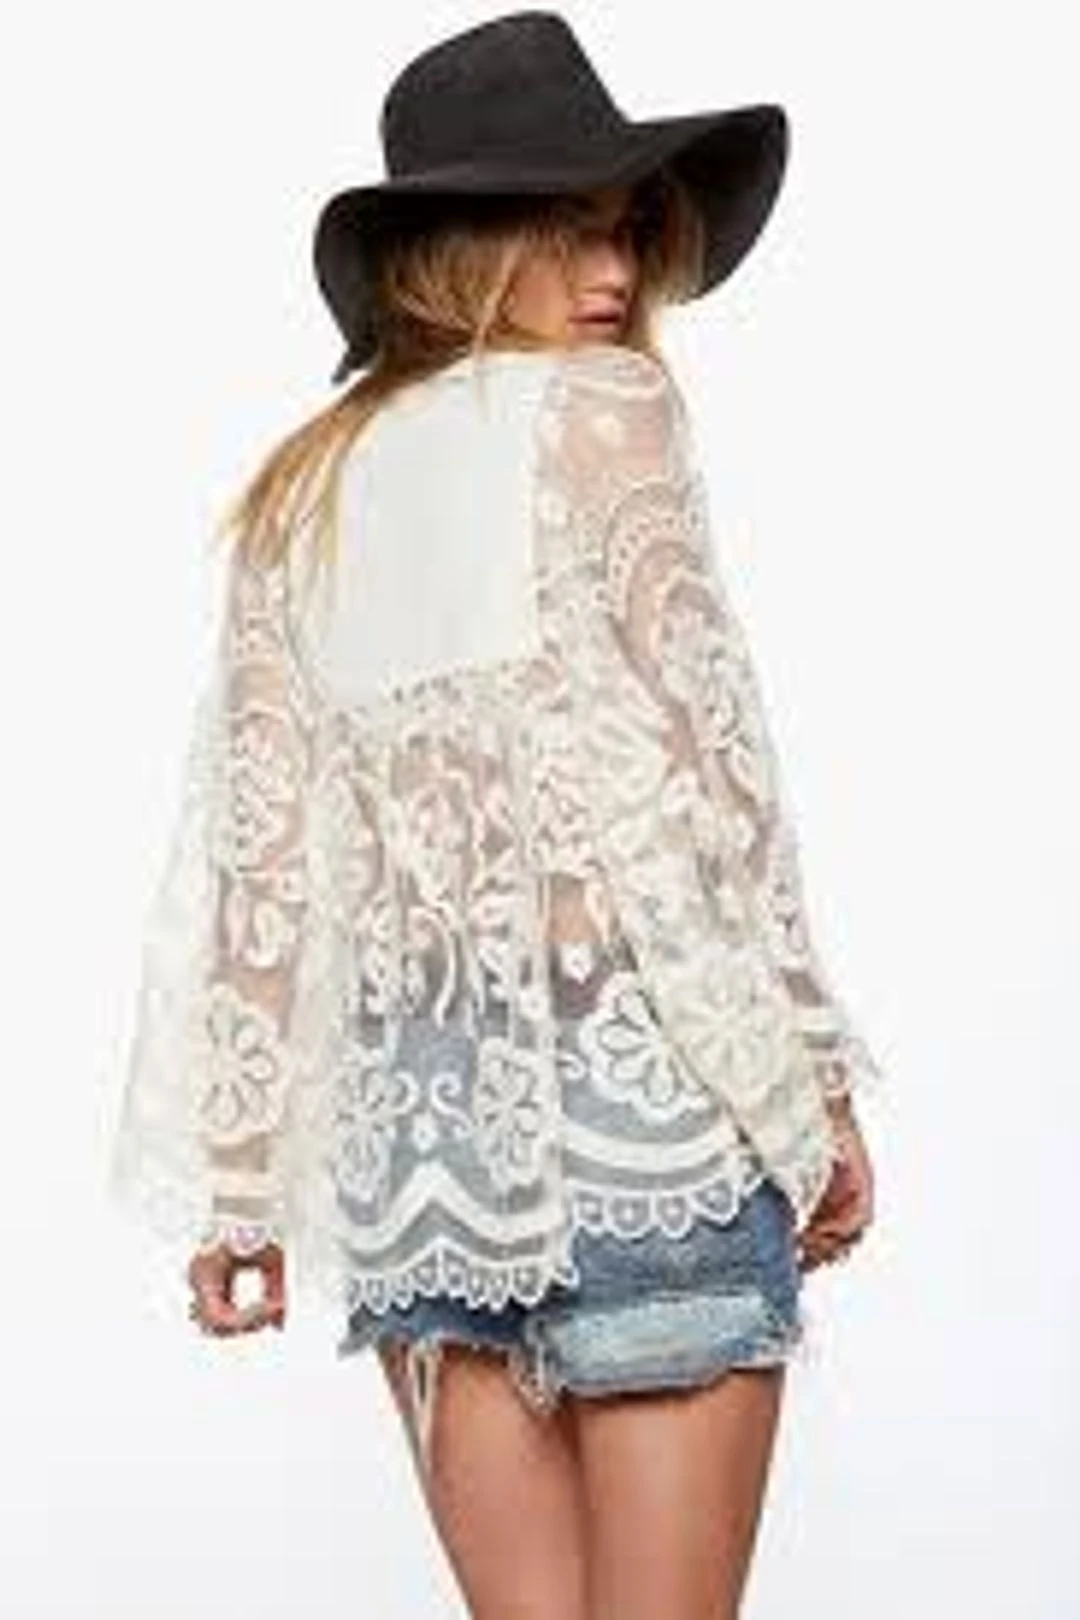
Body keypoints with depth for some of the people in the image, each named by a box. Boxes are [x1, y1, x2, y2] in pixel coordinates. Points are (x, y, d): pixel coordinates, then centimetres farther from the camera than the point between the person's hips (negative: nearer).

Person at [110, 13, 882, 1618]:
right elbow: (687, 765, -8)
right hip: (631, 1072, -5)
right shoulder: (602, 411, 1)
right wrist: (807, 1079, -5)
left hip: (404, 1111, 5)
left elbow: (249, 850, 14)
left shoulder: (303, 490, 16)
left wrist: (230, 1179, 16)